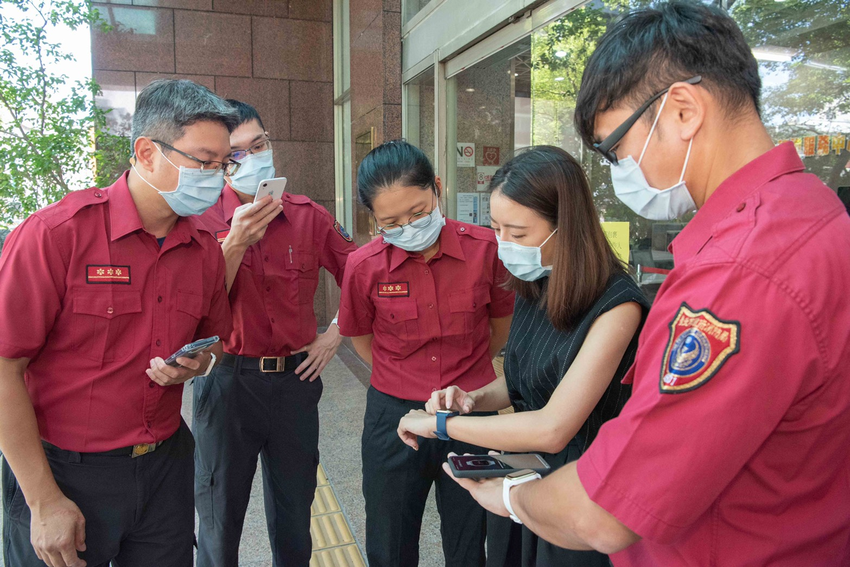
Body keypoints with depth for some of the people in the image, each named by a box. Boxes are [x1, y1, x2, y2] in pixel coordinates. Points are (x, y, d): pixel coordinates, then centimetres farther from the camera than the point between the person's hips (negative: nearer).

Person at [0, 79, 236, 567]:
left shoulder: (206, 250, 0)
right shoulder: (57, 233, -17)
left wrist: (201, 363, -9)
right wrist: (45, 500, -13)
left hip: (167, 466, 5)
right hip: (62, 473, -4)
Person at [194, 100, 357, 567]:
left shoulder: (308, 216, 0)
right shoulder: (200, 219, -6)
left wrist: (335, 335, 1)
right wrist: (236, 243, -24)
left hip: (295, 379, 2)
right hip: (226, 380, -2)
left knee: (294, 518, 19)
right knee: (219, 520, 16)